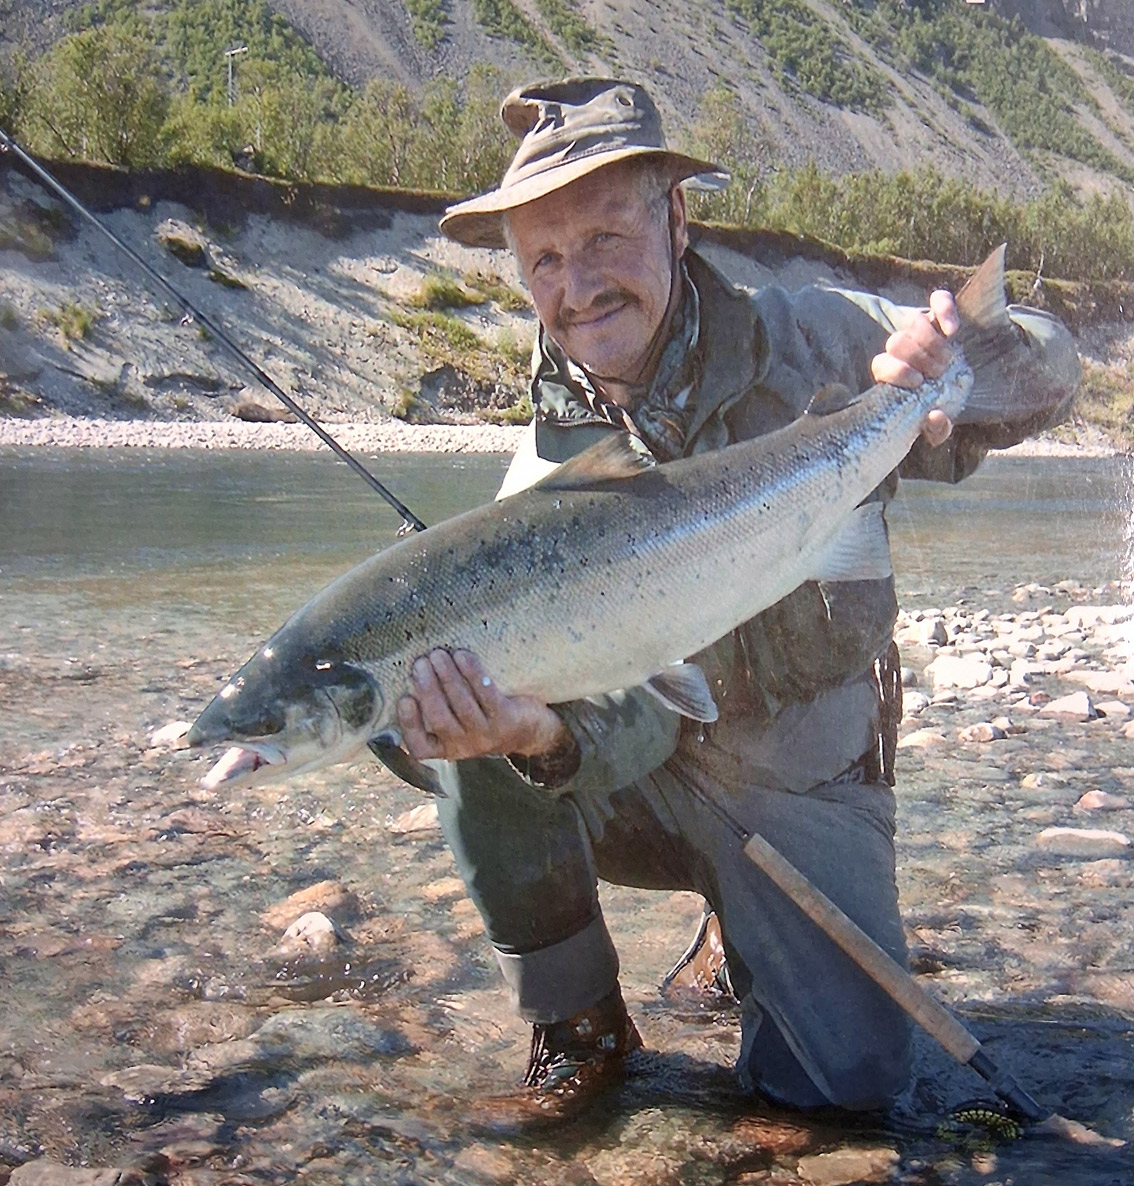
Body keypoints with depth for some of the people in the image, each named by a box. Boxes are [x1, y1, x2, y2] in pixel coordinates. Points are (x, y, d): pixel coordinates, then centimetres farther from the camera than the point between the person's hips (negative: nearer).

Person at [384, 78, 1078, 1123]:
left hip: (808, 784, 0)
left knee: (850, 1077, -15)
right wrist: (545, 734, -49)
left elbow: (1051, 362, -4)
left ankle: (747, 929, 21)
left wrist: (955, 355, -29)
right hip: (649, 781, 0)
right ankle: (577, 1022, -6)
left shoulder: (813, 338, -12)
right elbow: (632, 712, -24)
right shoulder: (551, 476, -14)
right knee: (463, 712, -27)